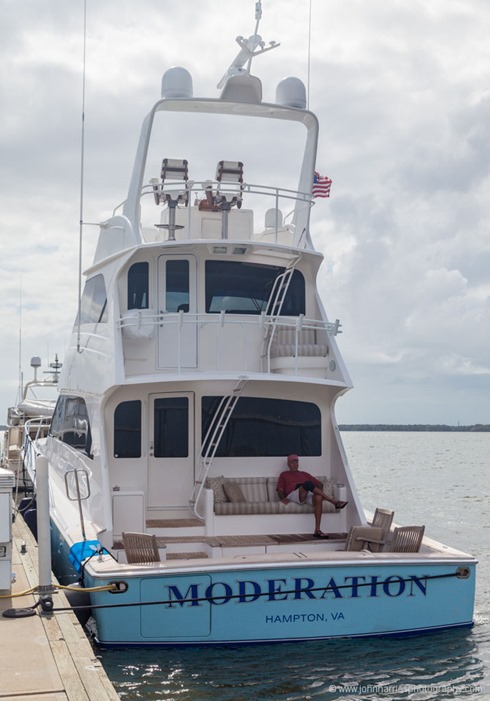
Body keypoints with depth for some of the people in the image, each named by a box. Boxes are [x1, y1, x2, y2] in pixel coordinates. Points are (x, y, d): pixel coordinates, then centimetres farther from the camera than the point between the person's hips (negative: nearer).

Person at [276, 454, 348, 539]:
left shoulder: (304, 474, 34)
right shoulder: (284, 474, 27)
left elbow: (319, 483, 28)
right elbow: (280, 490, 15)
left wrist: (320, 493, 6)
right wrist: (283, 498, -7)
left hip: (308, 494, 3)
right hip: (293, 495, -3)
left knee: (318, 497, -34)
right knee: (307, 484, -35)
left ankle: (317, 530, -39)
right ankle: (332, 500, -33)